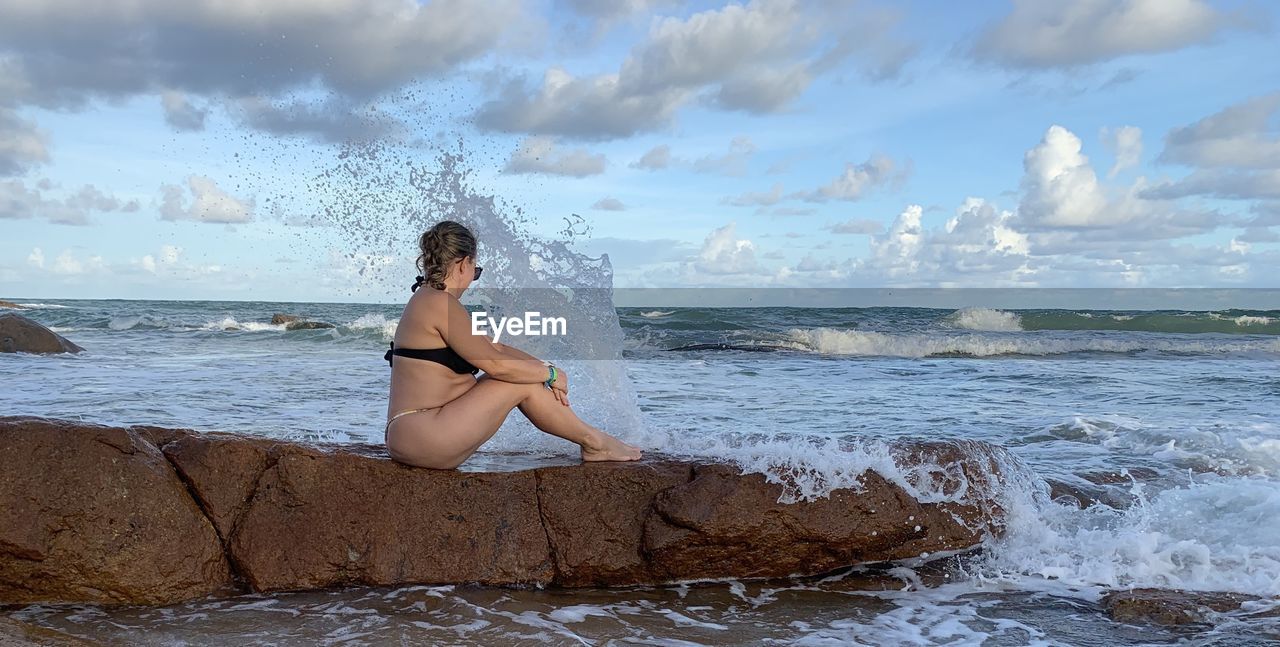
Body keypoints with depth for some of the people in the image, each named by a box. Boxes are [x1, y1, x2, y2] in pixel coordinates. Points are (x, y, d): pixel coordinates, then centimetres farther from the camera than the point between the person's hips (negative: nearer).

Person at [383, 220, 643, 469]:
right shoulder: (439, 304, -16)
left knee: (518, 373, 12)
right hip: (423, 438, -10)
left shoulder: (426, 301, 16)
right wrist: (551, 373, -2)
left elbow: (494, 347, 17)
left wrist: (544, 367, 6)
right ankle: (594, 442, 10)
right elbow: (495, 364, -16)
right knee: (522, 385, -7)